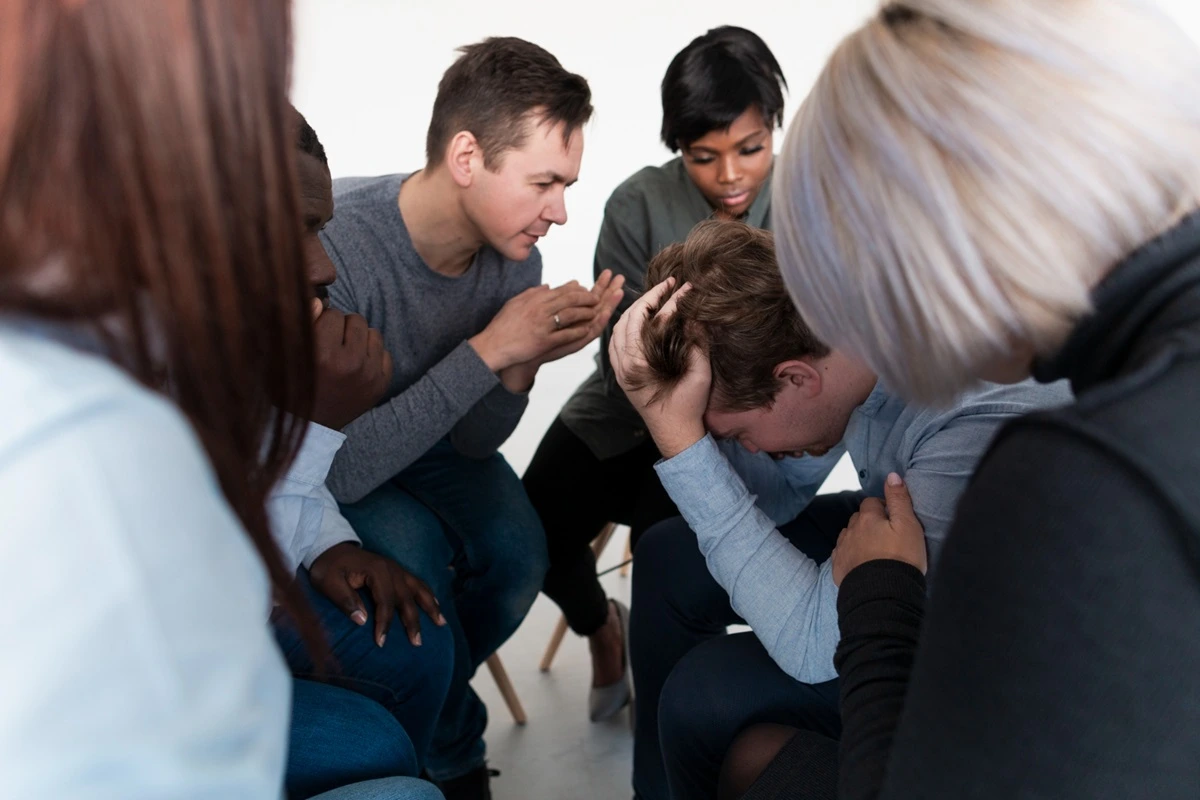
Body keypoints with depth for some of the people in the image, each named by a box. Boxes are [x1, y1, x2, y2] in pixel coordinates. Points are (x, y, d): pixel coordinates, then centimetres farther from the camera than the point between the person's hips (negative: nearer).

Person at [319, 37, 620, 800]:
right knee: (411, 553, -29)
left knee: (516, 550, -18)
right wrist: (488, 351, -38)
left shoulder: (512, 251, -16)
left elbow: (472, 443, -8)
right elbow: (333, 468, -37)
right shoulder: (333, 244, -35)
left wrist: (524, 363, -28)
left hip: (422, 443, 5)